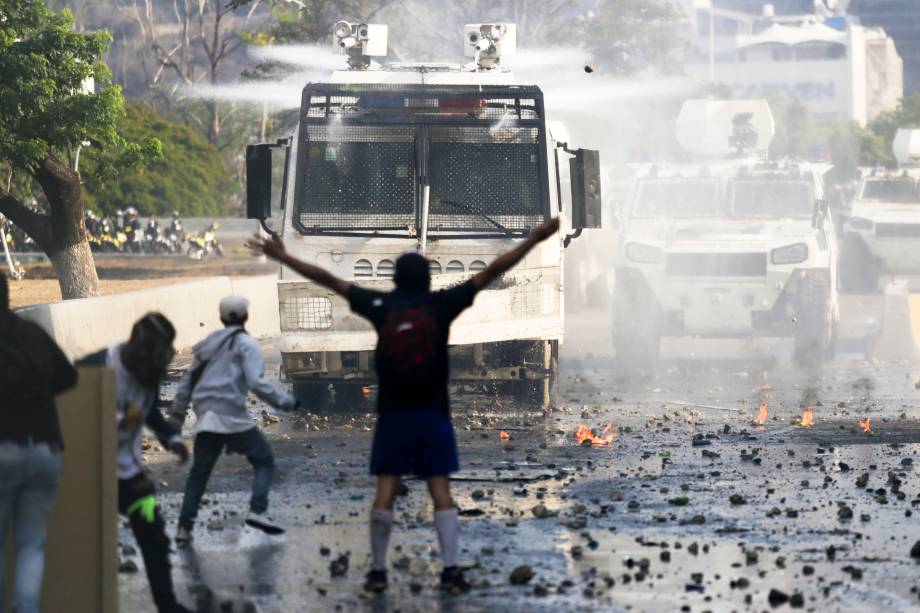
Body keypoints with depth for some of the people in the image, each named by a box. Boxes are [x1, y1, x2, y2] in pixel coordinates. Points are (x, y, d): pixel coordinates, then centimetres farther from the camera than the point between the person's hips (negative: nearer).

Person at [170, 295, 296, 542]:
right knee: (264, 462, 4)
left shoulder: (209, 343, 18)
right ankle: (257, 510, -16)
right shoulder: (246, 344, 0)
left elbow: (189, 378, 19)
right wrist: (282, 402, -6)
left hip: (206, 417, 6)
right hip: (232, 415, -6)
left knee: (200, 471, 14)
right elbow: (256, 382, -13)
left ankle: (184, 526, 9)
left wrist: (178, 411, 26)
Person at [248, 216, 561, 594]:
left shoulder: (381, 306, 0)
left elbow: (329, 281, 6)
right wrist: (533, 240, 0)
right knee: (440, 489, -1)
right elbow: (492, 272, -2)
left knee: (386, 489, 3)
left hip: (392, 414, 1)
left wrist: (283, 258, 13)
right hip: (433, 414, -1)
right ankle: (451, 569, -7)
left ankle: (378, 570, 3)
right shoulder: (441, 305, -3)